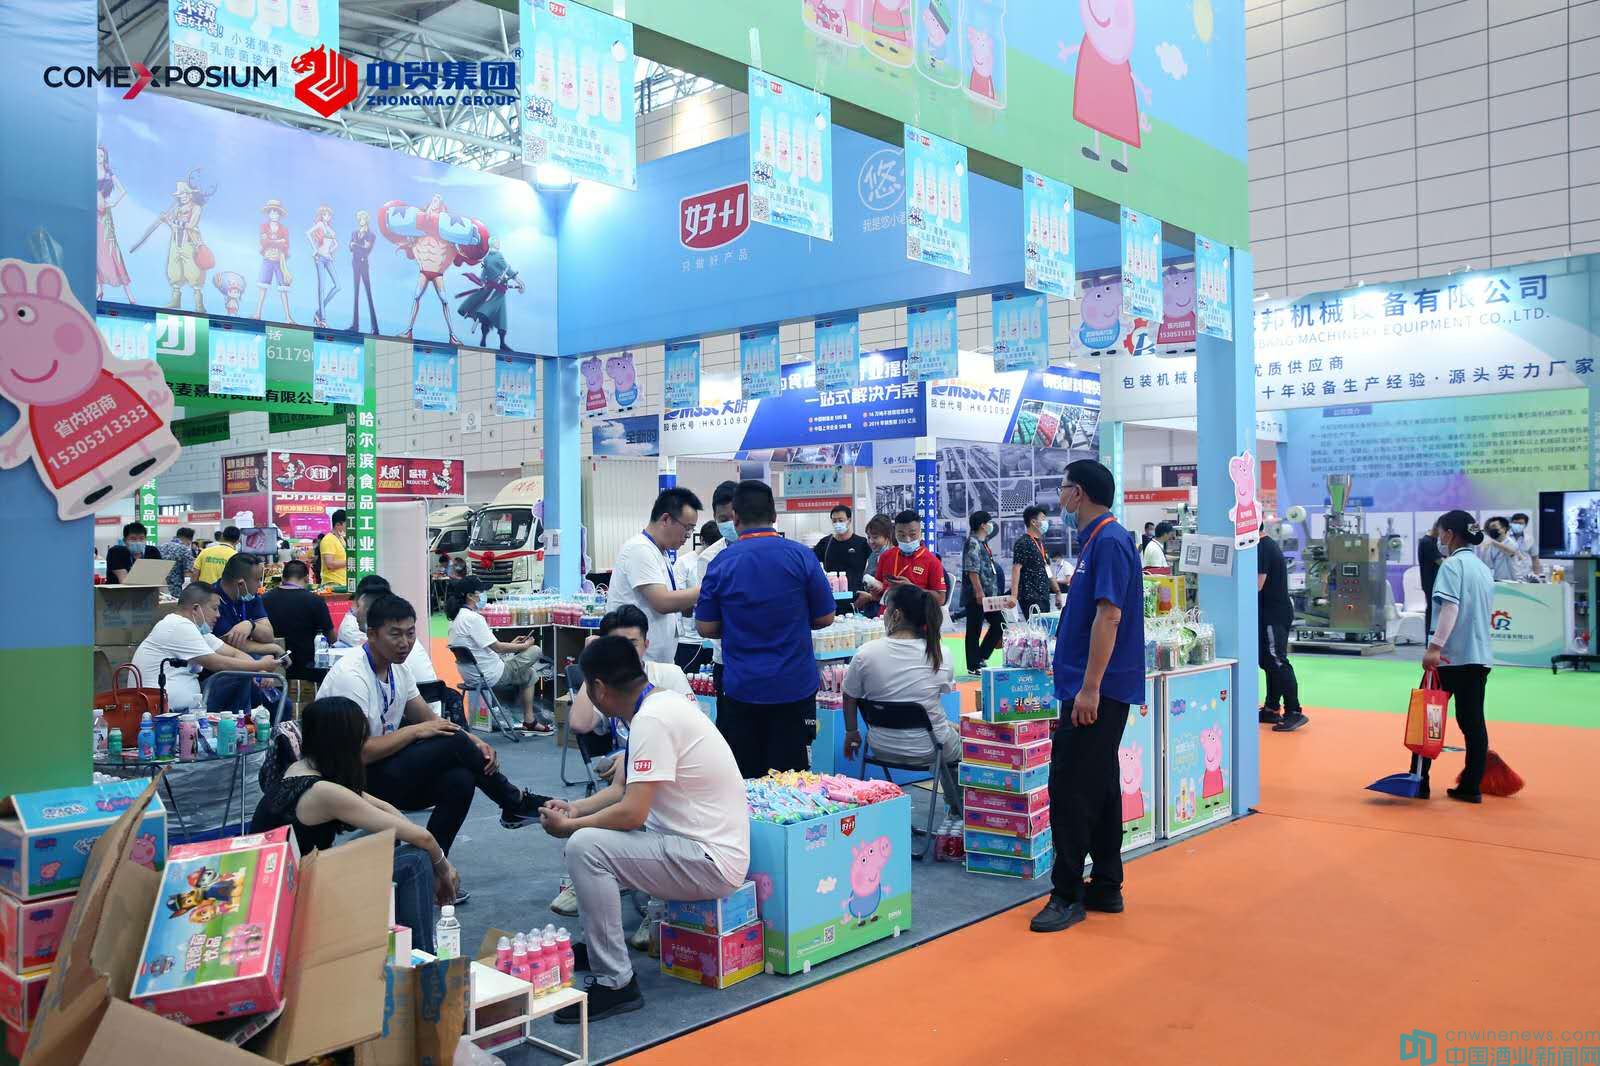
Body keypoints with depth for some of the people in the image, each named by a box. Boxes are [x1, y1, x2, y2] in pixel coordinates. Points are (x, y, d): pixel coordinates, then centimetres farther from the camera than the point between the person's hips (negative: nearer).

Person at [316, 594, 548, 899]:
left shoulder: (397, 669, 6)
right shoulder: (351, 676, -21)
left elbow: (430, 720, 10)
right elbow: (359, 752, -26)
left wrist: (476, 744, -7)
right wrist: (415, 731, -17)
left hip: (382, 773, 8)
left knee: (459, 780, -18)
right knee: (453, 742, -20)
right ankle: (516, 804, 2)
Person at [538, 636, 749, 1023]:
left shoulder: (652, 721, -21)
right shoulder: (660, 704, 8)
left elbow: (632, 813, -24)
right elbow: (623, 788, 19)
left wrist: (568, 826, -10)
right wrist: (574, 809, 7)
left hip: (712, 864, -10)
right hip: (705, 849, 10)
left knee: (585, 846, -22)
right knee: (592, 828, 18)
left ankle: (615, 984, -12)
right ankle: (600, 946, 28)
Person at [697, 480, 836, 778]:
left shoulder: (721, 563, -5)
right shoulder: (801, 556, -6)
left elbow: (706, 628, 0)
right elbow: (825, 618, -1)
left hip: (742, 687, 1)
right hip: (795, 685, 0)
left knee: (743, 778, 11)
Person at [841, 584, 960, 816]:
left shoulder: (866, 653, -17)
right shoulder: (939, 653, -15)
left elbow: (850, 698, -6)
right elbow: (945, 690, 2)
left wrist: (851, 733, 11)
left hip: (882, 747, 2)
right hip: (929, 748, -1)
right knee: (959, 744, 33)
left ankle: (954, 805, 44)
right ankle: (959, 808, 44)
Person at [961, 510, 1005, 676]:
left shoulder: (983, 541, 13)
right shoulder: (973, 543, -13)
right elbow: (972, 570, -20)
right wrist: (979, 592, -24)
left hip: (990, 594, 10)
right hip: (977, 595, -10)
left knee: (999, 625, 11)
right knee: (975, 630, -1)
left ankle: (981, 658, 20)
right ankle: (974, 666, 6)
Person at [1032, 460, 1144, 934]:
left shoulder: (1108, 541, -15)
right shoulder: (1098, 539, 15)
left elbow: (1109, 616, -22)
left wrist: (1090, 688, -24)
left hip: (1096, 691, -10)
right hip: (1094, 688, 10)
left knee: (1071, 791, -6)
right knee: (1099, 788, 14)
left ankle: (1068, 895, 2)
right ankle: (1105, 888, 23)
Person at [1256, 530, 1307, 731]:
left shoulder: (1261, 548, -16)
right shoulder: (1269, 544, 16)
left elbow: (1257, 585, -19)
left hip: (1274, 614, -10)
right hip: (1276, 611, 10)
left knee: (1277, 661, -11)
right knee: (1269, 661, 14)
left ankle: (1294, 712, -13)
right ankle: (1271, 709, 20)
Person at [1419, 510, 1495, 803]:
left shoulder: (1453, 564, -10)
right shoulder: (1484, 568, 15)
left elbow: (1450, 608, -21)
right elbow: (1487, 612, 21)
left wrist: (1434, 647, -25)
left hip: (1450, 656, -7)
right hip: (1480, 655, 7)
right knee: (1473, 721, 7)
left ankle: (1419, 780, 6)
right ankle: (1471, 787, 9)